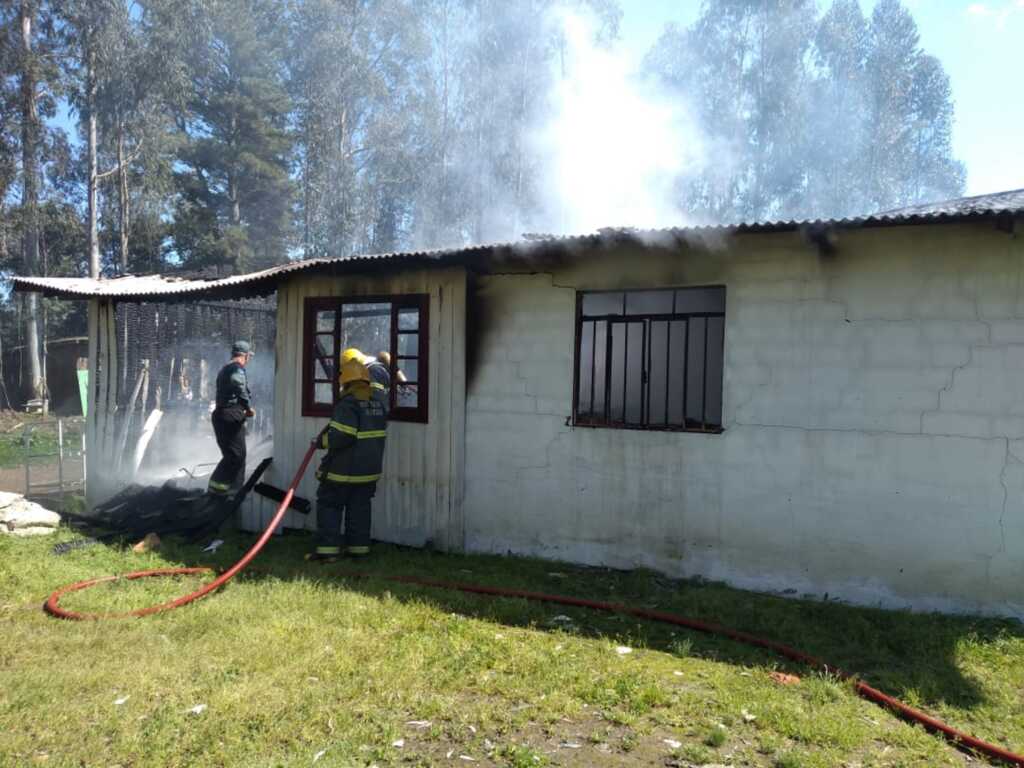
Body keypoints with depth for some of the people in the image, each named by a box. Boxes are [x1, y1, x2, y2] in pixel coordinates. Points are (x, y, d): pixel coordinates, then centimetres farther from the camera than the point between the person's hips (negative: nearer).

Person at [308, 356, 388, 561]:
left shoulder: (347, 405, -18)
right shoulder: (377, 404, 6)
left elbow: (341, 437, -24)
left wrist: (323, 440, -7)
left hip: (345, 469, -7)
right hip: (370, 468, 7)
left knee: (329, 505, 5)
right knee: (360, 507, 14)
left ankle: (327, 549, 4)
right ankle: (359, 547, 17)